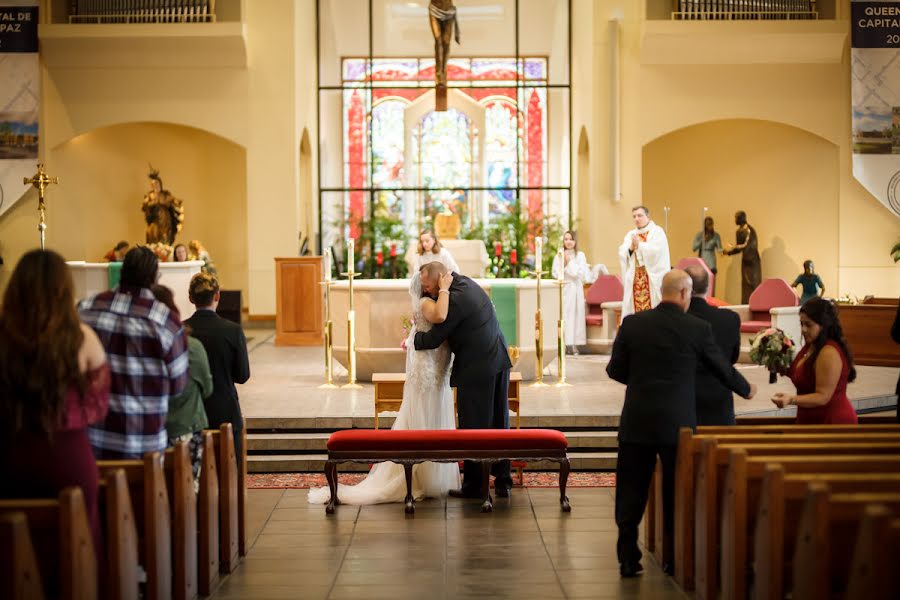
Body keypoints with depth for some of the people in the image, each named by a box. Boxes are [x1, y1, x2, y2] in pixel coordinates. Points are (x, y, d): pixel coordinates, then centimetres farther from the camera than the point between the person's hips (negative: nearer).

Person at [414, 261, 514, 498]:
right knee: (498, 424, 13)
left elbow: (433, 339, -12)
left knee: (472, 427, 0)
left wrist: (411, 340, 6)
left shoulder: (456, 299, -18)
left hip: (476, 369, -9)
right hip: (499, 362, 9)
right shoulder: (465, 283, 11)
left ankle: (473, 485, 6)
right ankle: (502, 482, 18)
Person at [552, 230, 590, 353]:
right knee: (563, 315, -4)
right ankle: (563, 344, -2)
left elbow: (580, 273, -5)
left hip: (575, 289, -1)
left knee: (575, 315, -2)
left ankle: (574, 344, 0)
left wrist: (569, 262, -7)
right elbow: (555, 274, 2)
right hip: (563, 289, 1)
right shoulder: (559, 256, 6)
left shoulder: (580, 255, 3)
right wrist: (563, 264, -10)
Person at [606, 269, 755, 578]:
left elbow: (615, 370, 4)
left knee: (631, 493, 8)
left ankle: (628, 559, 10)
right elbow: (723, 369, 8)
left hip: (636, 423, 1)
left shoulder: (632, 323, -2)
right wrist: (746, 390, 28)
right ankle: (674, 560, 17)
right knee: (676, 494, 11)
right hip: (677, 424, -1)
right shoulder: (698, 329, -5)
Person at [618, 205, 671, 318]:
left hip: (653, 279, -5)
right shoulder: (630, 235, 16)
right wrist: (631, 248, -11)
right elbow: (622, 255, 6)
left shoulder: (657, 232, 1)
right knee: (634, 306, -2)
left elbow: (655, 251, -14)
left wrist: (639, 244, -8)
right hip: (634, 278, 5)